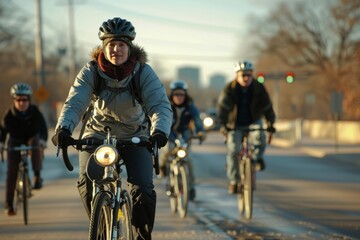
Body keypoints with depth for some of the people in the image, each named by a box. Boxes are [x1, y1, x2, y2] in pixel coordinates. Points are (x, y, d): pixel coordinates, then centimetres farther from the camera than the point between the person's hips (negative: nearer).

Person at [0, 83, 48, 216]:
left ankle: (37, 176, -24)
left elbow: (42, 126, -28)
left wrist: (43, 139, -46)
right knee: (12, 172, -9)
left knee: (35, 144, -38)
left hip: (31, 138, 0)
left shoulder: (34, 112, -19)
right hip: (15, 142, 0)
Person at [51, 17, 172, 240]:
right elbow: (74, 103, -27)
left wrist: (159, 131, -51)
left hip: (135, 137, 0)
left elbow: (160, 105, -30)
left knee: (143, 190, -16)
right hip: (98, 133, 1)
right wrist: (63, 128, -48)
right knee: (87, 181, -22)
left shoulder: (144, 72, -18)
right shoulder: (91, 71, -16)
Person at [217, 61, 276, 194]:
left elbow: (267, 107, -13)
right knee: (233, 150, -10)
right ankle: (233, 181, 3)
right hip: (235, 124, -1)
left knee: (260, 138, -29)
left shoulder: (259, 88, -14)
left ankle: (258, 157, 1)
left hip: (253, 121, 1)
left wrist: (270, 123, -26)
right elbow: (223, 107, -27)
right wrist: (223, 125, -40)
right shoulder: (229, 89, -19)